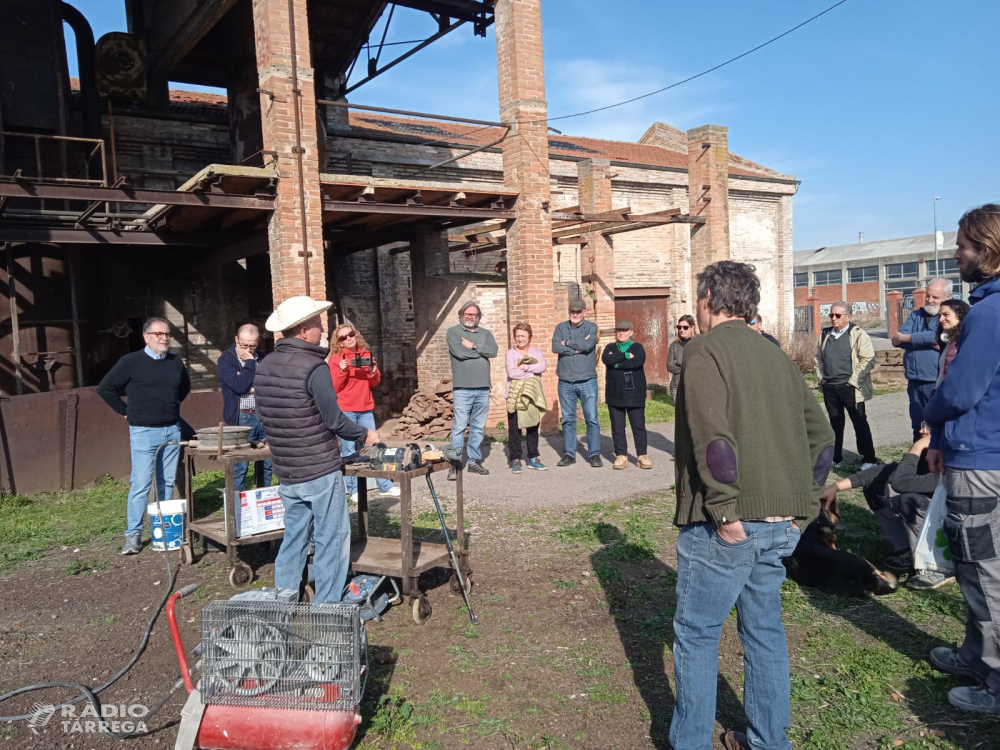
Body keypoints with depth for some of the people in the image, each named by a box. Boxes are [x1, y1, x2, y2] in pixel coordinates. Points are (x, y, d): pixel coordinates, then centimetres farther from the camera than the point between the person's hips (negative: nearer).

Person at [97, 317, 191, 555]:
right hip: (144, 432, -4)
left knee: (167, 482, 9)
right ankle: (133, 534, 4)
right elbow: (105, 388, 0)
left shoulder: (176, 362, 8)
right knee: (140, 484, -4)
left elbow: (185, 388, 26)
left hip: (172, 430, 4)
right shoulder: (131, 362, -5)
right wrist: (125, 411, 0)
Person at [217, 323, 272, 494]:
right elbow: (239, 385, -16)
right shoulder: (226, 359, -3)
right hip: (242, 419, -4)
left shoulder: (262, 358, 10)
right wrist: (249, 362, -9)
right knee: (240, 467, -3)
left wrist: (256, 387, -11)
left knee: (266, 463, 9)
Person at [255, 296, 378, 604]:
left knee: (293, 538, 17)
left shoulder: (265, 366, 5)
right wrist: (365, 435, 2)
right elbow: (334, 420, -14)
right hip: (321, 471, -7)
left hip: (286, 472, 7)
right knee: (332, 540, 4)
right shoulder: (314, 367, -17)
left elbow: (265, 415, 14)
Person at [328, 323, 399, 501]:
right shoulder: (335, 359, -2)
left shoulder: (366, 355, 11)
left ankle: (385, 486, 15)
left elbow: (375, 383, 12)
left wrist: (373, 371, -8)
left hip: (366, 409, 4)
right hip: (345, 410, -4)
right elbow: (334, 388, -7)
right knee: (349, 450, -2)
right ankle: (354, 490, 5)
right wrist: (342, 371, -20)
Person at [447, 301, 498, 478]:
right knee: (459, 427, -7)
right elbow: (459, 352, -12)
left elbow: (493, 351, -1)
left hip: (483, 389, 4)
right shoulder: (453, 331, 5)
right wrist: (482, 352, 0)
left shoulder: (485, 334, 16)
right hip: (462, 388, -4)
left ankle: (474, 461, 17)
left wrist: (473, 346, -8)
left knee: (478, 427, 9)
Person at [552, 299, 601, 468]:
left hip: (587, 381, -2)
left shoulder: (591, 327, 1)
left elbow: (588, 345, -17)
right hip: (565, 382, 2)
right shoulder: (561, 327, 7)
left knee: (592, 419, 0)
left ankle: (594, 454, 8)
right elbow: (555, 347, -9)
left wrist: (568, 343, -6)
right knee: (568, 420, 8)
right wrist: (578, 348, -13)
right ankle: (569, 454, 16)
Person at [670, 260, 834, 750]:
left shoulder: (705, 351, -9)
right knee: (764, 628, 19)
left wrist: (724, 510, -19)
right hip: (783, 523, 8)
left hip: (728, 525, -8)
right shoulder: (777, 357, 15)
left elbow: (713, 437, -22)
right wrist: (802, 499, 14)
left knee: (697, 633, 6)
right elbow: (820, 436, 15)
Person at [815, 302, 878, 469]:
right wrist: (821, 377, 9)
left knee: (860, 424, 2)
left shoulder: (858, 335, -6)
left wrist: (853, 381, -14)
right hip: (829, 388, 5)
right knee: (835, 423, 14)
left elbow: (868, 360, -12)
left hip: (849, 388, -5)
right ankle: (835, 457, 23)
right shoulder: (825, 335, 12)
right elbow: (818, 358, 22)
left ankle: (869, 459, 10)